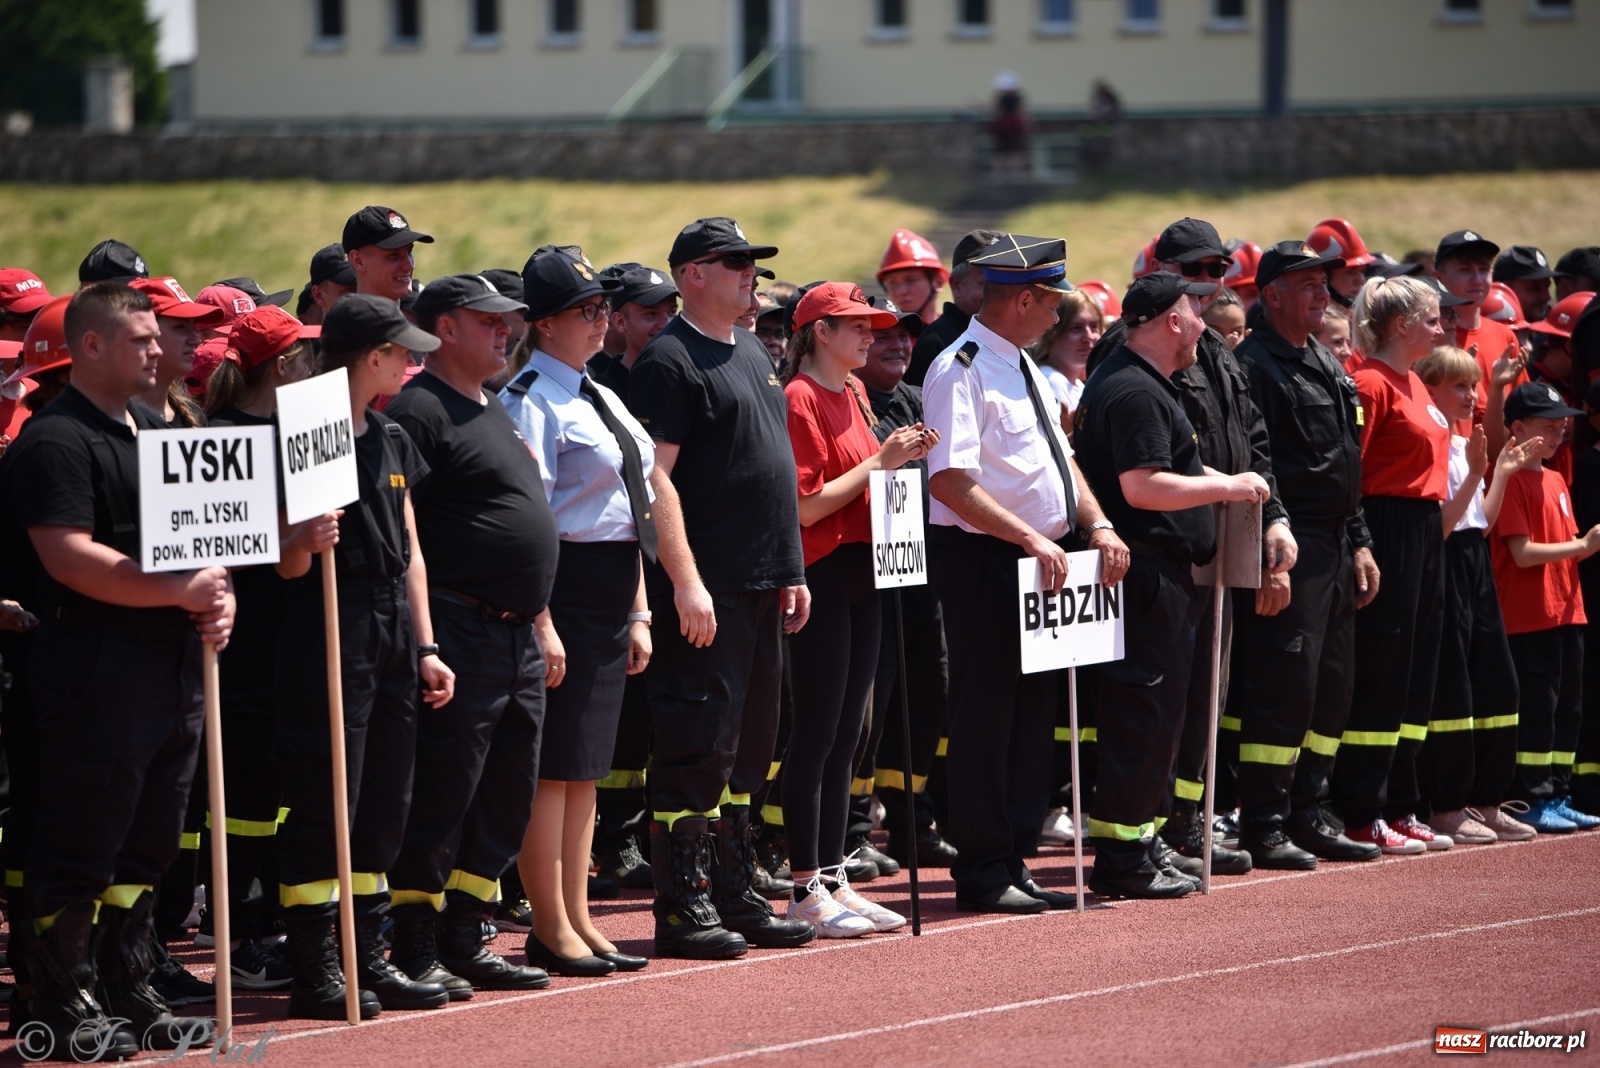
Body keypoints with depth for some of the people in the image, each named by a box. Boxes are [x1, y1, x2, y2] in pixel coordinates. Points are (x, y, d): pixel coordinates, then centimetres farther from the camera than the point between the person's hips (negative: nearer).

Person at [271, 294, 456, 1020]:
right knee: (323, 810, -7)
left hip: (391, 648, 8)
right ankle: (314, 970, -3)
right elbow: (287, 565, -10)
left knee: (383, 811, 10)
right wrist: (306, 542, -33)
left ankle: (367, 959, 16)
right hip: (329, 647, -8)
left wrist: (424, 647, 14)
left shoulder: (392, 442, 15)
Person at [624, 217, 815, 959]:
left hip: (763, 588, 9)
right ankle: (680, 909, -5)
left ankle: (735, 897, 20)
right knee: (699, 744, -8)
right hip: (707, 591, -9)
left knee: (749, 744, 13)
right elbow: (655, 477, -17)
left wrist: (792, 571, 18)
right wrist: (686, 581, -22)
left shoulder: (752, 354, 17)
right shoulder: (670, 361, -10)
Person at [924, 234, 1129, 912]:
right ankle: (983, 874, 0)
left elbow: (1059, 457, 19)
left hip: (1041, 561, 10)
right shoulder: (962, 370, -14)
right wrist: (1030, 537, -26)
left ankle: (1013, 863, 17)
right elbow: (950, 480, -23)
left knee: (1034, 714, 11)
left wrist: (1097, 524, 3)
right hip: (981, 559, -10)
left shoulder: (1023, 366, 16)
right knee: (985, 715, -5)